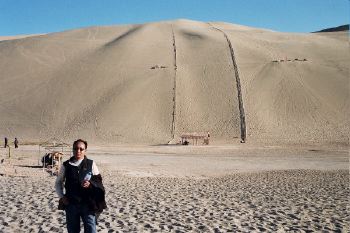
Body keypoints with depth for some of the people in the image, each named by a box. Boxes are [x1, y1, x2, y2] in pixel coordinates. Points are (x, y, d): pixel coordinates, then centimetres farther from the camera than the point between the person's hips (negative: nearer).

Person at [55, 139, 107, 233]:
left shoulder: (91, 164, 1)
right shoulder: (66, 165, 4)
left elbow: (98, 181, 4)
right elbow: (58, 182, 14)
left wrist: (90, 183, -17)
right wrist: (61, 196, 1)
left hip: (88, 204, -1)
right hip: (71, 204, 2)